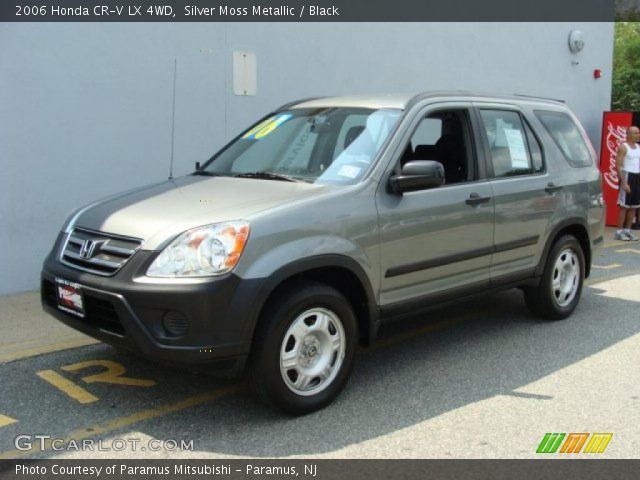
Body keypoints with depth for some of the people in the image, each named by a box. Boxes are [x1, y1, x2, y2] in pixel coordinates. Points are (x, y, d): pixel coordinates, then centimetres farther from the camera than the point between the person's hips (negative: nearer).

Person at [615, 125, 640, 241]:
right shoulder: (623, 147, -9)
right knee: (624, 206, -7)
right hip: (627, 176, -7)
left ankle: (627, 230, 16)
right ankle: (619, 232, -2)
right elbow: (618, 166, -14)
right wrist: (624, 183, -20)